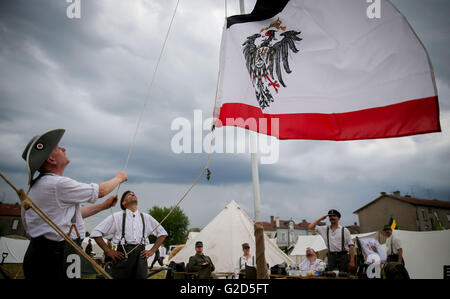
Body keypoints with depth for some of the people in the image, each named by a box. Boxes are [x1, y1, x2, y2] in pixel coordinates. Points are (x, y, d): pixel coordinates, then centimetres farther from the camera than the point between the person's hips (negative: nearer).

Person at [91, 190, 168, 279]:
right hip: (122, 256, -2)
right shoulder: (116, 216, 8)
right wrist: (108, 251, 0)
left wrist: (152, 251, 13)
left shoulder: (146, 218, 16)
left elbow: (162, 233, 24)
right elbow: (96, 233, 6)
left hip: (140, 256, 2)